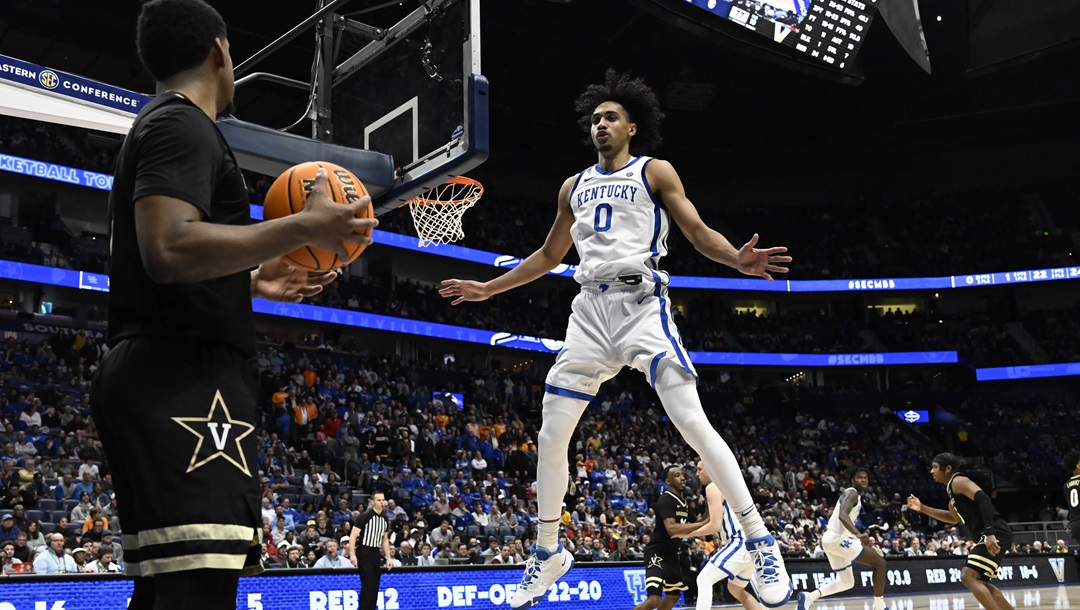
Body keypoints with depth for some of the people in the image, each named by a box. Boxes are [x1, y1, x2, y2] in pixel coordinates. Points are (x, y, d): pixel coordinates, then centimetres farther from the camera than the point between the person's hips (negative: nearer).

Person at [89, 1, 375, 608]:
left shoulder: (156, 128, 26)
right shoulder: (183, 125, -6)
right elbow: (169, 249, -23)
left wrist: (251, 282, 27)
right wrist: (306, 226, -16)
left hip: (159, 380, 11)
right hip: (184, 381, -11)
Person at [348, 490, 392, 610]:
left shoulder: (385, 519, 10)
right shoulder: (365, 516, -11)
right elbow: (353, 535, -13)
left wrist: (389, 557, 15)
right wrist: (352, 555, -20)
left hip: (375, 553, 7)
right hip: (364, 552, -7)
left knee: (375, 586, 7)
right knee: (367, 586, -10)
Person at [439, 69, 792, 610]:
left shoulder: (655, 172, 6)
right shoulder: (574, 186, 20)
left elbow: (698, 232, -2)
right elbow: (549, 255, 29)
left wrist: (737, 259, -23)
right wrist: (487, 288, 27)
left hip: (641, 302, -5)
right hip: (589, 311, 5)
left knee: (693, 424, -17)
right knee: (551, 437, 3)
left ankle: (761, 542, -8)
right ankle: (548, 555, 20)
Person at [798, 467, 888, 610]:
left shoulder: (855, 495, 20)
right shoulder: (852, 493, -11)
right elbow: (842, 515, -30)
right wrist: (858, 534, -44)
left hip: (832, 539, 10)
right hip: (838, 538, -10)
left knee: (847, 582, 19)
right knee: (880, 563, -5)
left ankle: (808, 597, 8)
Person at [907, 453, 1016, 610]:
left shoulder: (958, 481, -8)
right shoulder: (953, 488, 22)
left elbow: (983, 499, -25)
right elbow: (953, 518, 37)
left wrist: (989, 533, -33)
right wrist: (922, 508, 31)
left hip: (995, 535, -11)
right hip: (989, 536, 11)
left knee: (968, 576, -17)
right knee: (980, 581, 19)